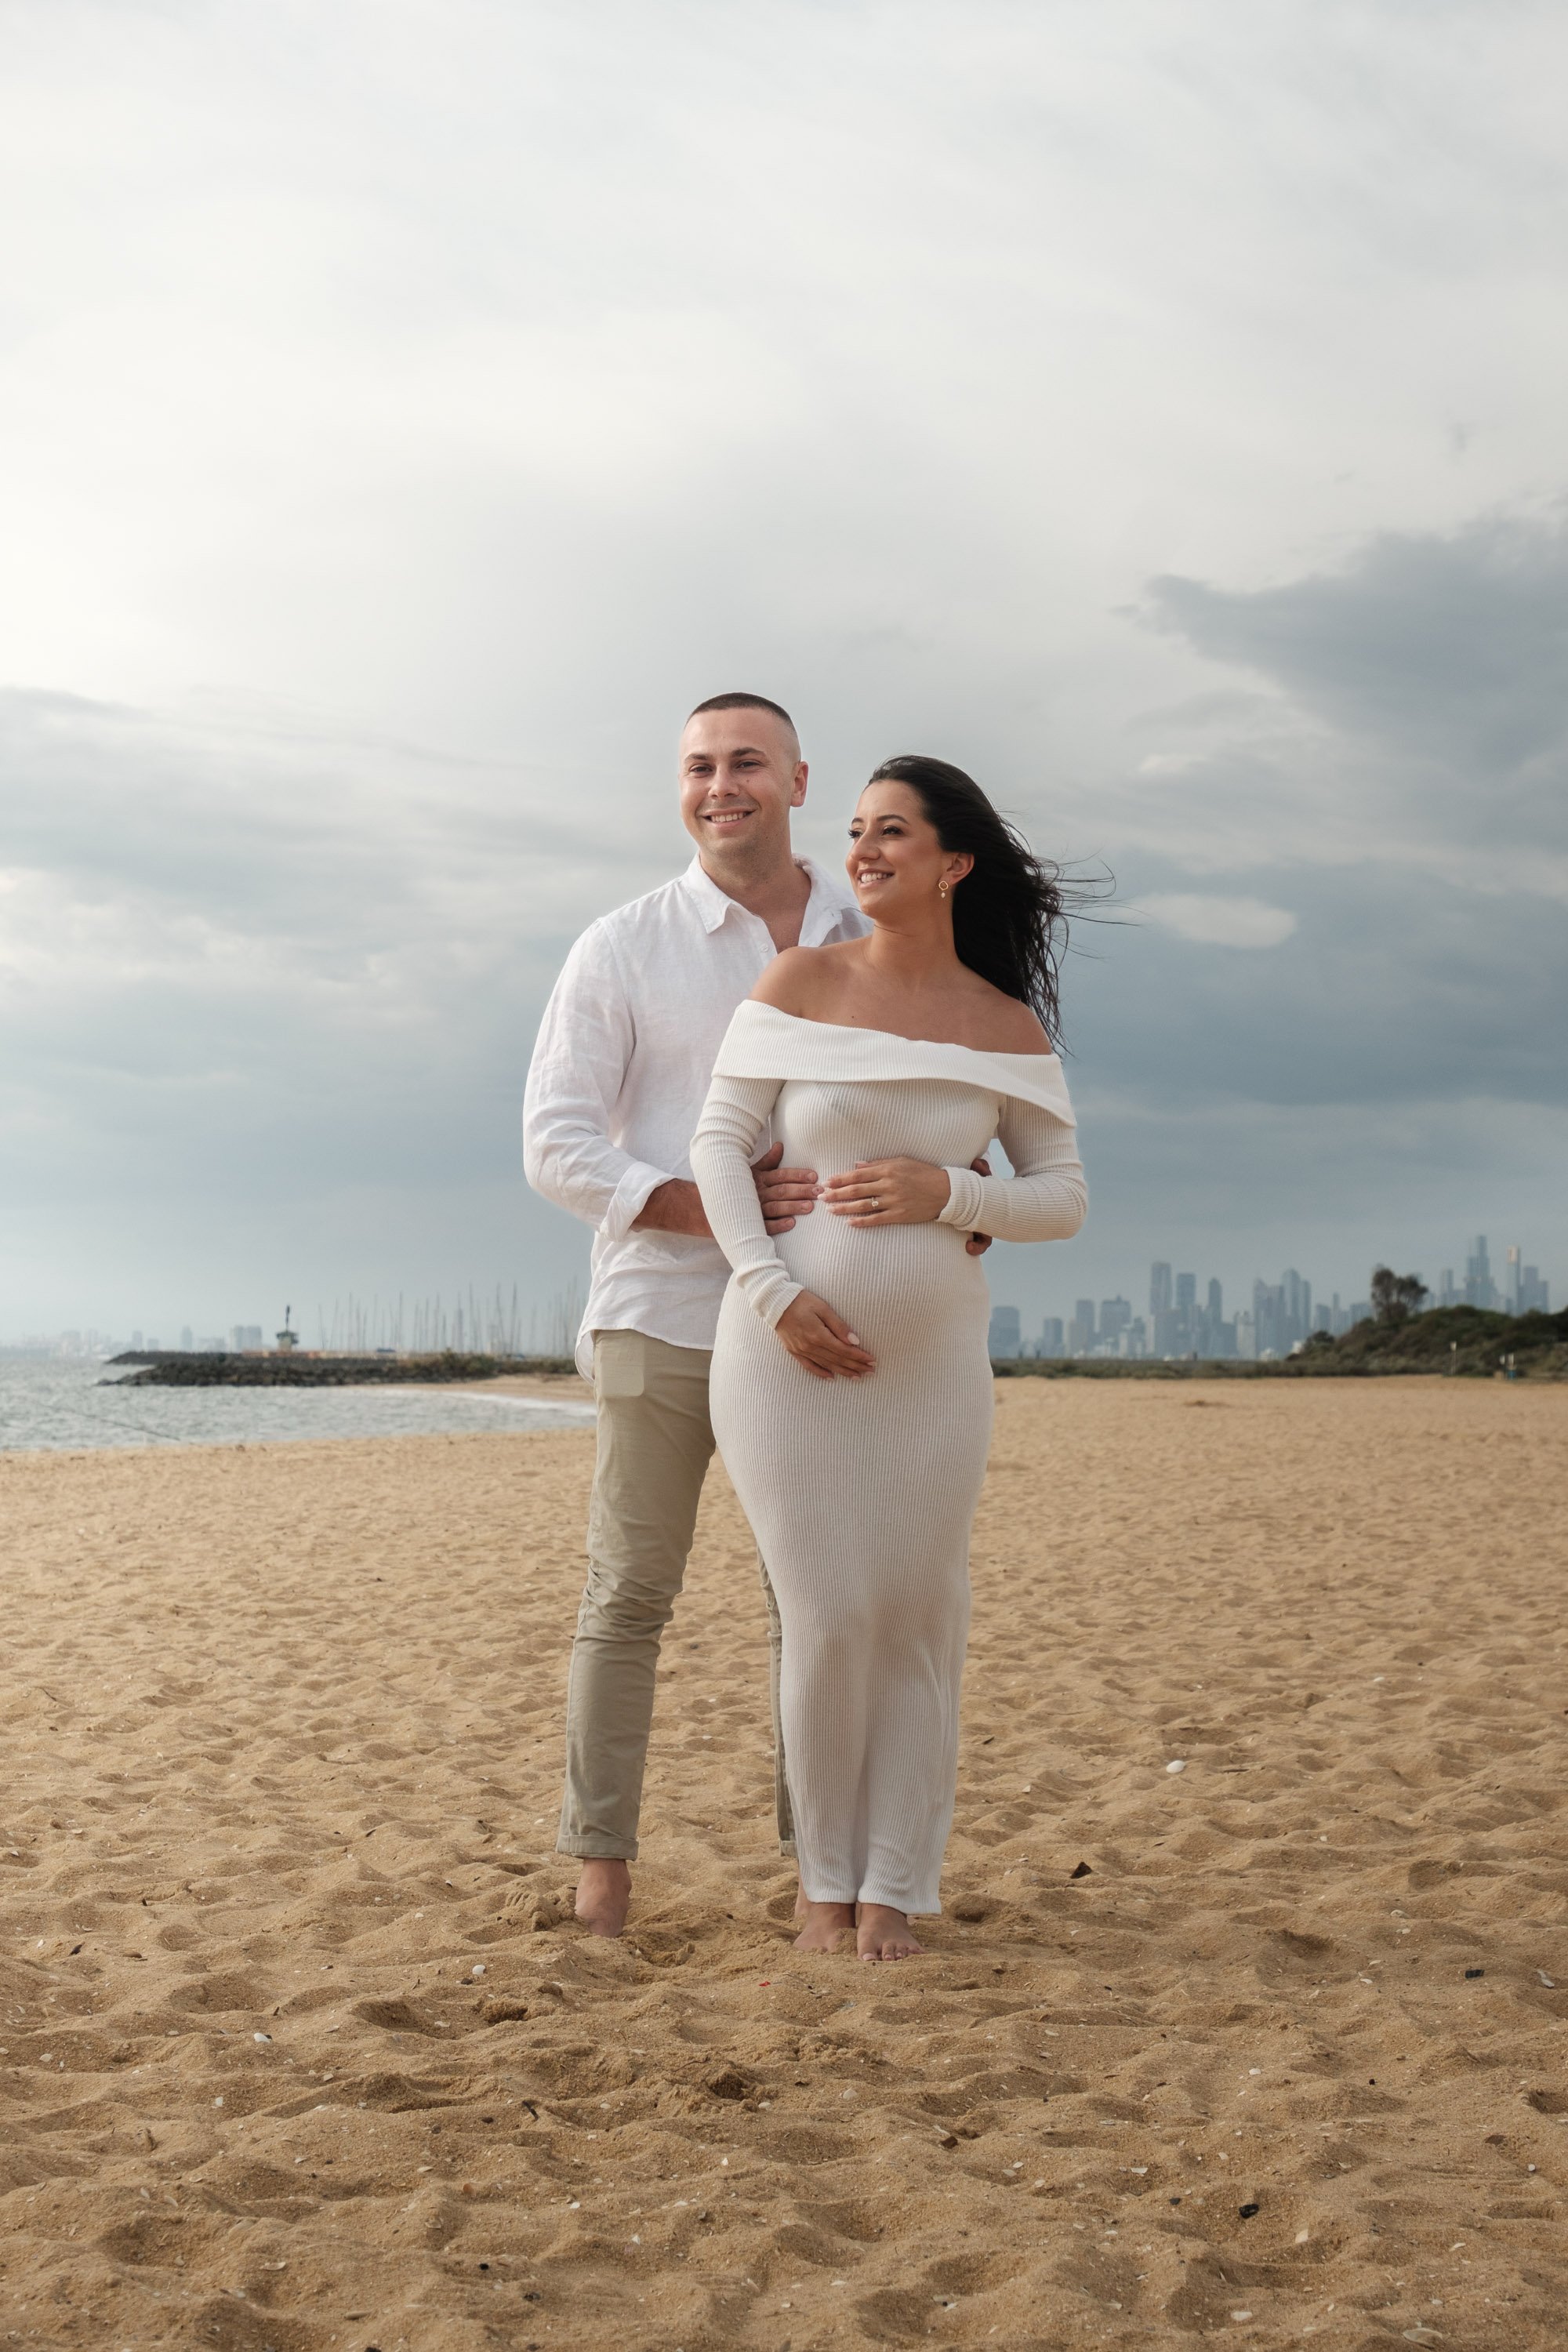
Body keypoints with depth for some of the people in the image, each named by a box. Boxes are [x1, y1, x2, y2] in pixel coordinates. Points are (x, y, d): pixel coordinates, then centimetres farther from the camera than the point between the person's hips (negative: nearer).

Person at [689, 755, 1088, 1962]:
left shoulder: (1008, 1027, 3)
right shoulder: (802, 979, 0)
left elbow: (1064, 1201, 5)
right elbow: (720, 1144, -3)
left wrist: (945, 1193, -13)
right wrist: (774, 1292, -15)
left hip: (930, 1364, 2)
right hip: (788, 1354, -1)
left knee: (919, 1622, 3)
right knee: (831, 1619, -4)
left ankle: (895, 1891, 17)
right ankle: (828, 1882, 16)